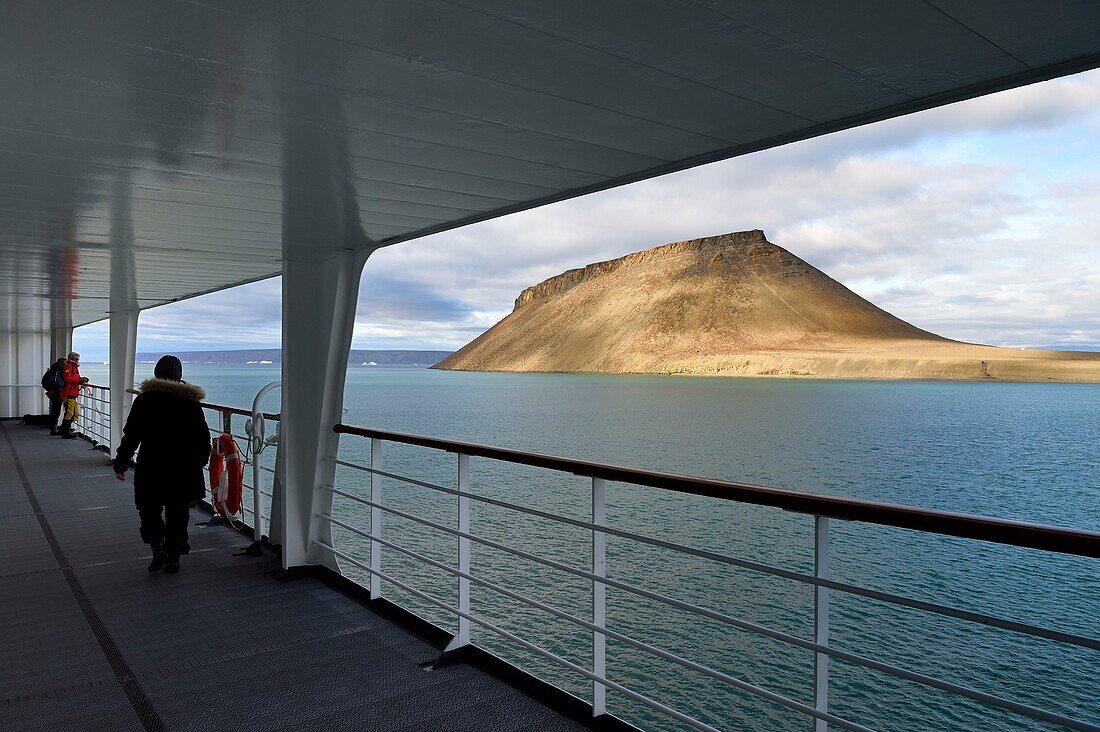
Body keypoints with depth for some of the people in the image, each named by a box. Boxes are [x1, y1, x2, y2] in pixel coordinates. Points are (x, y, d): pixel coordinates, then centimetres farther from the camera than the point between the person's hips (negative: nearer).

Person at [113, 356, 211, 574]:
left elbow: (131, 436, -3)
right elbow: (203, 436, 6)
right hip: (184, 469, 2)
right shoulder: (191, 400, 0)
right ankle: (173, 559, 14)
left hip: (151, 468, -1)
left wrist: (120, 464, 7)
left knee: (149, 510, 12)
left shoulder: (144, 400, -4)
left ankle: (158, 545, -12)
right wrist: (200, 461, 22)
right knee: (178, 514, 11)